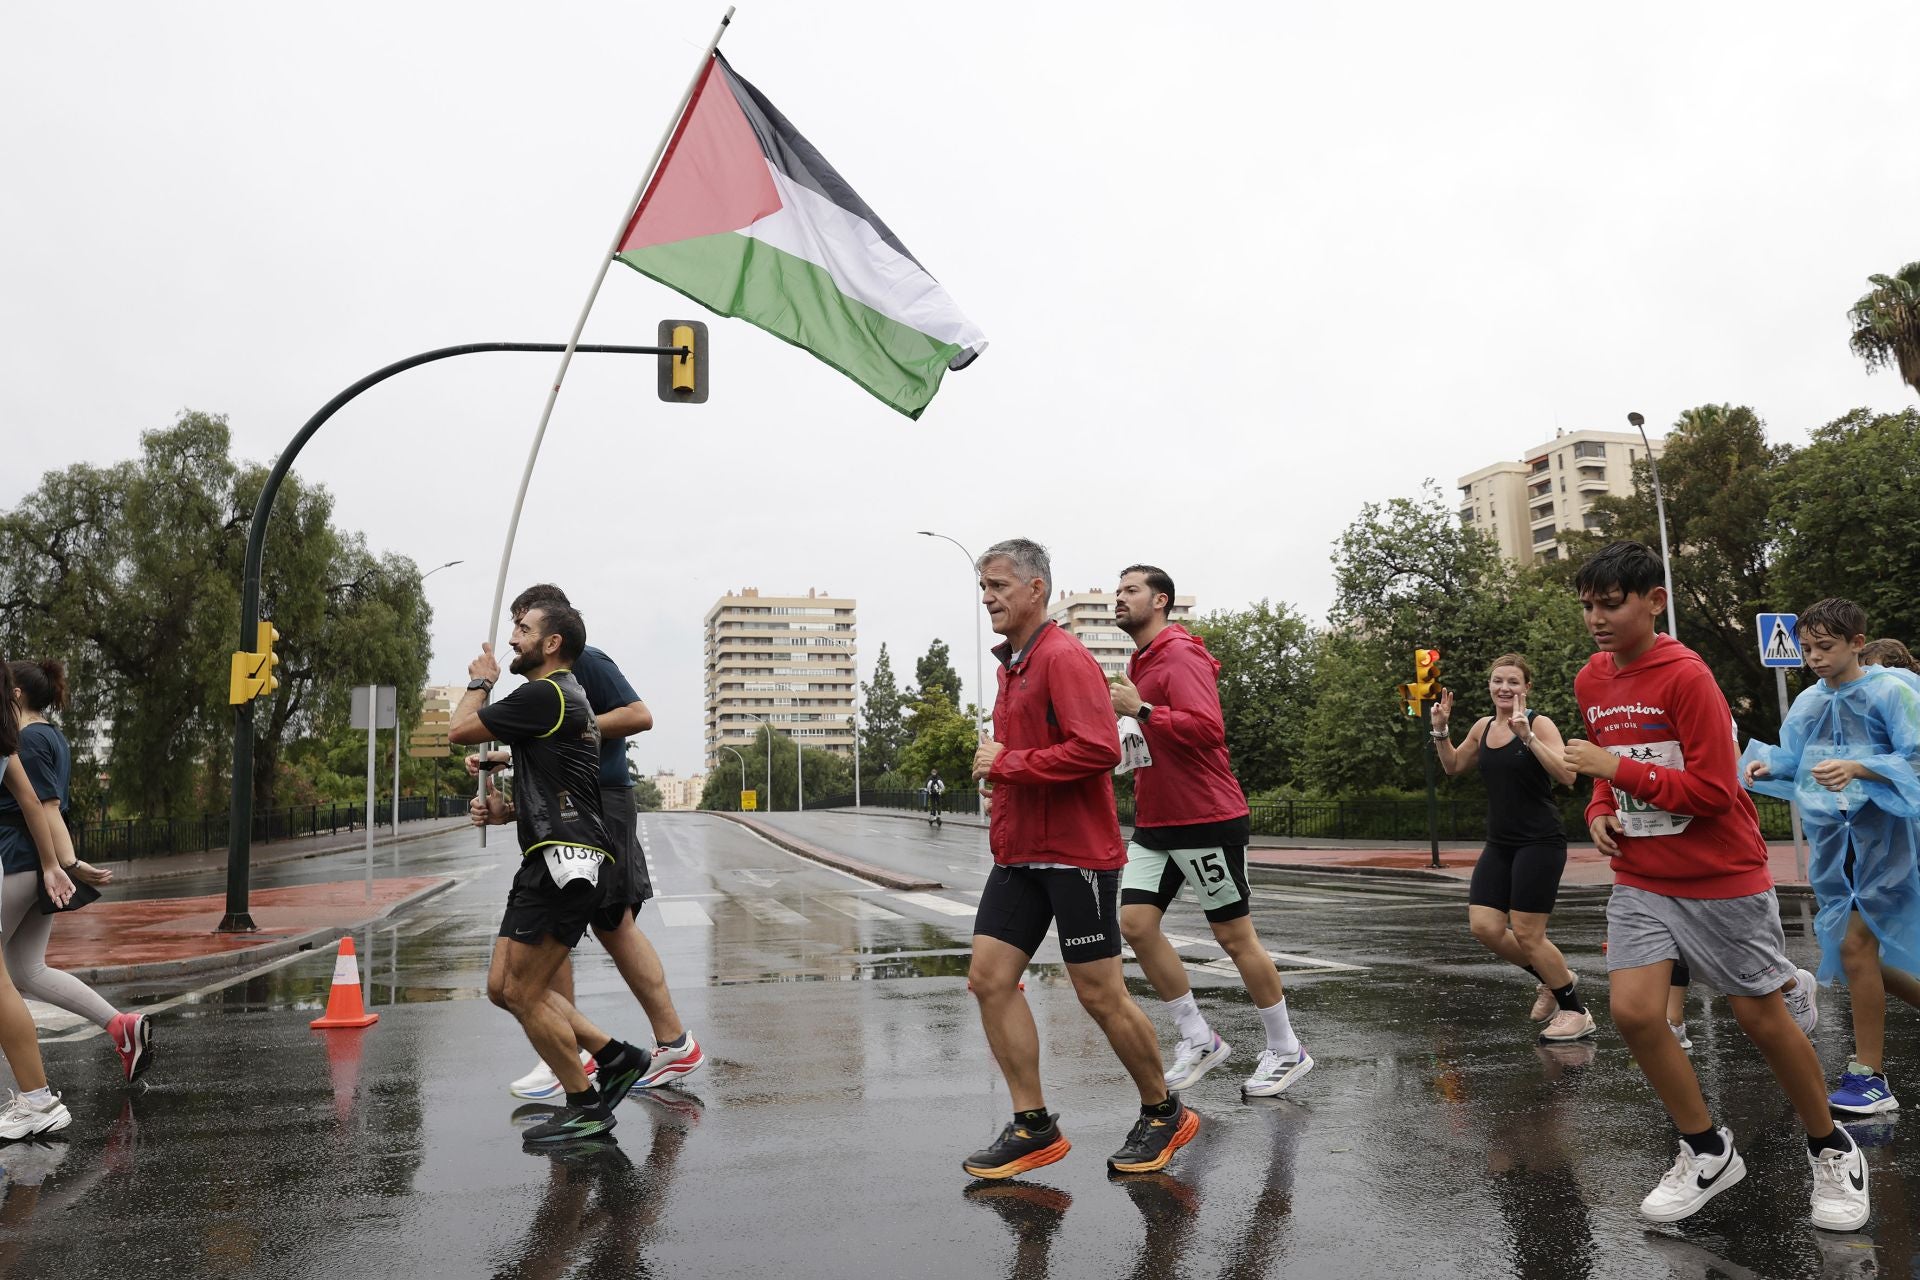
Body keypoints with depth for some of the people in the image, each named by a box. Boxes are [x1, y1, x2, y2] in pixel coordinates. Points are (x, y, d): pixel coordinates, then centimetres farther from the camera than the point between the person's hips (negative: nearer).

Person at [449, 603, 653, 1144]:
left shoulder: (544, 696, -11)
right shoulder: (567, 698, 23)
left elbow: (460, 729, -5)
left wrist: (480, 682, 13)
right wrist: (505, 811, 13)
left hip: (564, 860, -11)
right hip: (548, 862, 11)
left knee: (522, 993, -4)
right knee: (502, 986, 11)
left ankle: (585, 1106, 8)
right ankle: (615, 1057, 15)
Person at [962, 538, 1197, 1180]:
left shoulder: (1064, 658, -14)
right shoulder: (1011, 664, 15)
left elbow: (1098, 749, -25)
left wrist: (1007, 763, -19)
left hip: (1076, 854, -9)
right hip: (1018, 854, 9)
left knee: (1100, 995, 1)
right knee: (989, 977, 2)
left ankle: (1164, 1114, 24)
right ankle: (1033, 1127, 13)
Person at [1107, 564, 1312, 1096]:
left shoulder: (1181, 655, -13)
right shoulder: (1140, 663, 16)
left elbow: (1208, 729, -26)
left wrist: (1140, 710, -26)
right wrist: (1122, 713, 12)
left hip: (1206, 819, -9)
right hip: (1154, 823, 9)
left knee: (1235, 936, 1)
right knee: (1135, 923, 0)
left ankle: (1287, 1051, 19)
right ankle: (1198, 1041, 13)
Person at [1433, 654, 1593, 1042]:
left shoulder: (1539, 724, -10)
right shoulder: (1483, 727, 8)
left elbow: (1567, 775, -24)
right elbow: (1453, 766, 23)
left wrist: (1527, 735, -31)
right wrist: (1441, 730, 7)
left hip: (1540, 843, -6)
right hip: (1499, 844, 7)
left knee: (1526, 934, -5)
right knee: (1484, 927, 0)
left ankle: (1576, 1012, 17)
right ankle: (1553, 979, 25)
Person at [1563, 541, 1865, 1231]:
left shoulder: (1685, 675, -18)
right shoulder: (1591, 681, 4)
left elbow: (1714, 790, -20)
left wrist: (1618, 768, -23)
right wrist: (1600, 809, 0)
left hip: (1721, 881, -5)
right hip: (1641, 881, 5)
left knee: (1762, 1018, 7)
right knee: (1633, 1012, -8)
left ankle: (1831, 1150, 34)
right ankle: (1708, 1152, 14)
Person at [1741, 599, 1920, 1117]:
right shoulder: (1808, 702, 7)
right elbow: (1794, 760, 14)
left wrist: (1857, 768, -28)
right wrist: (1766, 768, -6)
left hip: (1878, 833, -6)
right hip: (1830, 835, 7)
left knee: (1855, 946, -10)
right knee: (1851, 947, 10)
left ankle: (1870, 1076, 2)